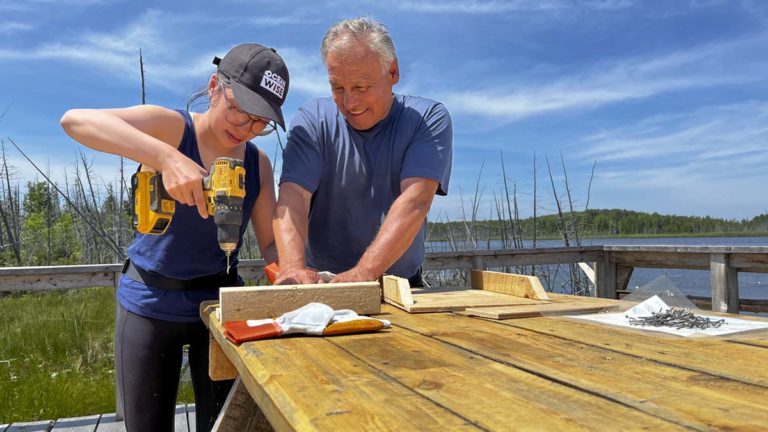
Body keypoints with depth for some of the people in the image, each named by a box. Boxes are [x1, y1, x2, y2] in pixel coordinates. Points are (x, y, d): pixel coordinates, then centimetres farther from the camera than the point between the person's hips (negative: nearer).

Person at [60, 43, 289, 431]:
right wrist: (167, 157, -41)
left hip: (220, 304, 3)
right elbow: (74, 120, -29)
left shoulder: (258, 164, 0)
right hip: (149, 305, -3)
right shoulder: (171, 127, -13)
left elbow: (271, 242, -1)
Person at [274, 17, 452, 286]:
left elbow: (415, 201, -20)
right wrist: (292, 266, -34)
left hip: (402, 285, 0)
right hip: (321, 286, 1)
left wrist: (362, 273, -33)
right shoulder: (312, 122, -2)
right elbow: (293, 198, -15)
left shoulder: (428, 119, -6)